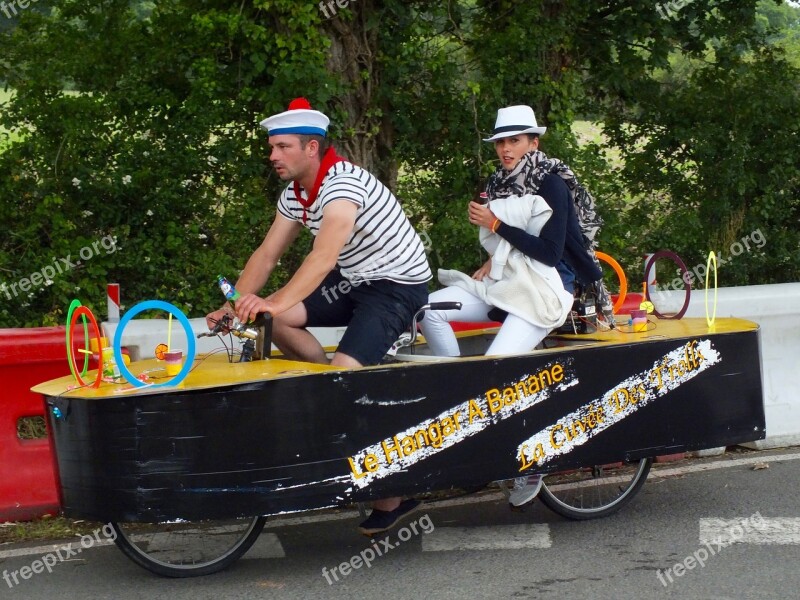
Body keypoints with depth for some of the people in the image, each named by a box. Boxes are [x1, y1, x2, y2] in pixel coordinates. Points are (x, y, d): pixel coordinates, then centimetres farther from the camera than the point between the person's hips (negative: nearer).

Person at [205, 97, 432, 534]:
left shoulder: (343, 184, -26)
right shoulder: (294, 194, 3)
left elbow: (324, 256, -40)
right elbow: (267, 254, 2)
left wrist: (277, 303, -50)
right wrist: (235, 306, -11)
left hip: (398, 284, -9)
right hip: (354, 281, 9)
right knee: (275, 320, -7)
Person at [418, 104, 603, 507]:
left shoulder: (550, 184, -9)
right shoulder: (498, 183, 11)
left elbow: (549, 251, -16)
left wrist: (494, 223, -16)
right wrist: (493, 260, 4)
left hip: (542, 289, -7)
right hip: (502, 282, 7)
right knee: (429, 309, -18)